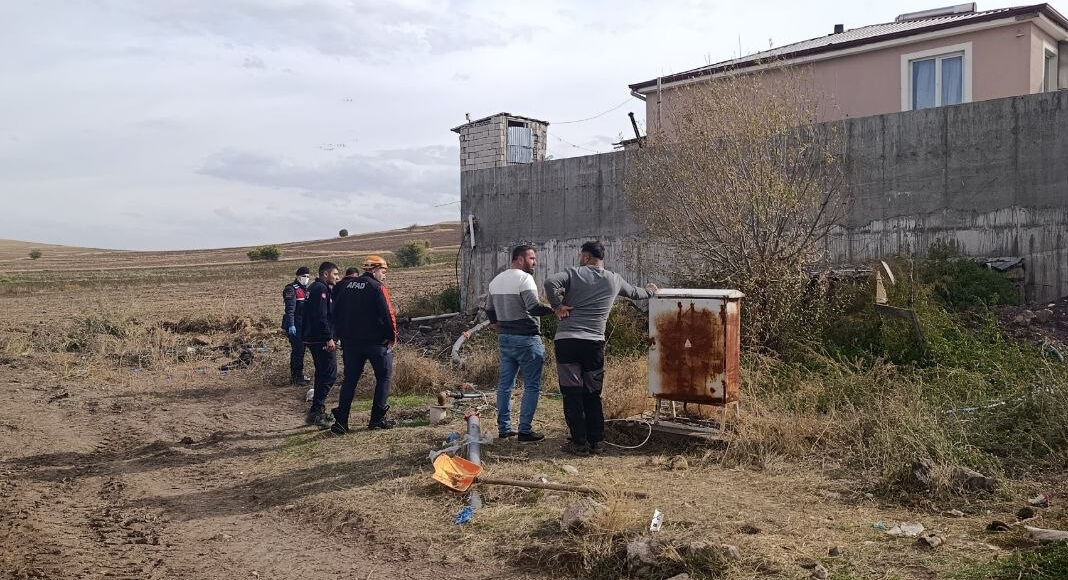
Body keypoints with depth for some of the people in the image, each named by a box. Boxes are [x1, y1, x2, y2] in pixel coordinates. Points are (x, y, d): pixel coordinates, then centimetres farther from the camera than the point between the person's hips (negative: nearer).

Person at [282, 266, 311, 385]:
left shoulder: (305, 289, 17)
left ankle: (299, 374, 22)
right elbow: (289, 309, -18)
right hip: (294, 326, -9)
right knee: (297, 350, -9)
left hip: (303, 326, 9)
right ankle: (295, 376, -4)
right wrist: (291, 325, -24)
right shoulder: (291, 289, -11)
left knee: (301, 350, 13)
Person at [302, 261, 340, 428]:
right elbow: (321, 316, -23)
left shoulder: (312, 288, 19)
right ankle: (316, 412, -11)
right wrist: (328, 338, -23)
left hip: (312, 338, 11)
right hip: (322, 340, -11)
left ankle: (318, 411, 22)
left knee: (322, 374, 16)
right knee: (329, 375, -9)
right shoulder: (321, 289, -14)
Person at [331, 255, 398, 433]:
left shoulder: (345, 285, 8)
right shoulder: (378, 288, -11)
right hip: (376, 341, -5)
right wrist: (392, 336, -3)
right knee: (384, 378, 9)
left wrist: (341, 335, 18)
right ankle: (377, 418, 6)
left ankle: (340, 421, 4)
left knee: (350, 380, 10)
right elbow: (388, 314, -16)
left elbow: (335, 312, 12)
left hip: (350, 342, 5)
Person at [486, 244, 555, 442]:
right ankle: (525, 431, 0)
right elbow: (533, 307, -27)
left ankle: (504, 428, 19)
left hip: (504, 338, 8)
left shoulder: (496, 280, 13)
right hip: (526, 339, -8)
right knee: (532, 386, 0)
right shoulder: (524, 278, -13)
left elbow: (490, 310, 20)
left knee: (505, 384, 13)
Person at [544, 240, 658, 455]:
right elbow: (635, 293, 31)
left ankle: (579, 443, 4)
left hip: (566, 341, -3)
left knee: (572, 394, 2)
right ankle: (595, 442, 16)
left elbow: (550, 282, -18)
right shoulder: (614, 280, 12)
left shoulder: (574, 274, 2)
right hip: (594, 343, 3)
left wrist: (558, 305, -6)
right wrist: (650, 291, 52)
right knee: (593, 395, 13)